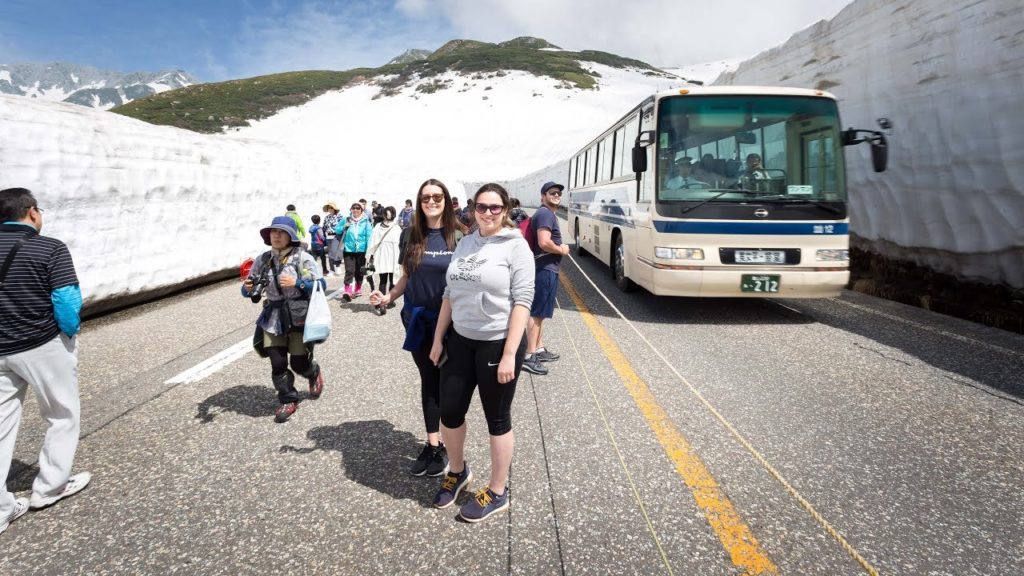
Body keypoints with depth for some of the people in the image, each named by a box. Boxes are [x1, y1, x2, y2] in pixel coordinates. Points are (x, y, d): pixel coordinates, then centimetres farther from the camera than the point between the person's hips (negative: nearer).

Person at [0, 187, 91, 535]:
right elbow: (67, 303, -19)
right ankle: (48, 488, 23)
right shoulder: (50, 248, -15)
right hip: (44, 347, -5)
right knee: (63, 416, 15)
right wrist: (70, 332, 1)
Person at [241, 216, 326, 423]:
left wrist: (296, 283, -22)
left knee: (299, 363, 5)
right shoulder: (263, 260, 4)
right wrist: (248, 288, -15)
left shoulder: (302, 257, -8)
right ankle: (288, 400, 24)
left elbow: (321, 285, -9)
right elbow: (247, 291, 8)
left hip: (299, 318, -3)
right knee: (277, 363, 3)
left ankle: (314, 374, 41)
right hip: (273, 318, 4)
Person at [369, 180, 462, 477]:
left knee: (446, 382, 6)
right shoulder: (410, 235, 2)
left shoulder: (457, 237, -6)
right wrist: (388, 297, -8)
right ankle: (432, 444, 23)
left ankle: (447, 446, 21)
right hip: (418, 320, 3)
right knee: (428, 380, 12)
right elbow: (406, 277, 9)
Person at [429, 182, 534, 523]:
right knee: (450, 412, 12)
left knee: (497, 420, 8)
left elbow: (522, 301, -15)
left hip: (498, 343, -5)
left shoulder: (515, 246, -10)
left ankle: (497, 492, 25)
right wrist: (438, 339, 11)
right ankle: (458, 471, 39)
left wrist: (509, 355, -19)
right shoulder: (465, 244, 8)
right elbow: (450, 294, 13)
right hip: (460, 340, 6)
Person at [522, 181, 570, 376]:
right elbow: (544, 243, -27)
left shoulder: (548, 213, 17)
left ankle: (539, 349, 27)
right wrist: (562, 250, -10)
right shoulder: (546, 213, -15)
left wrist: (559, 247, 11)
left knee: (539, 312, 16)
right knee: (537, 313, -8)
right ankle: (529, 357, -5)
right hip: (545, 269, -11)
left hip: (546, 269, 11)